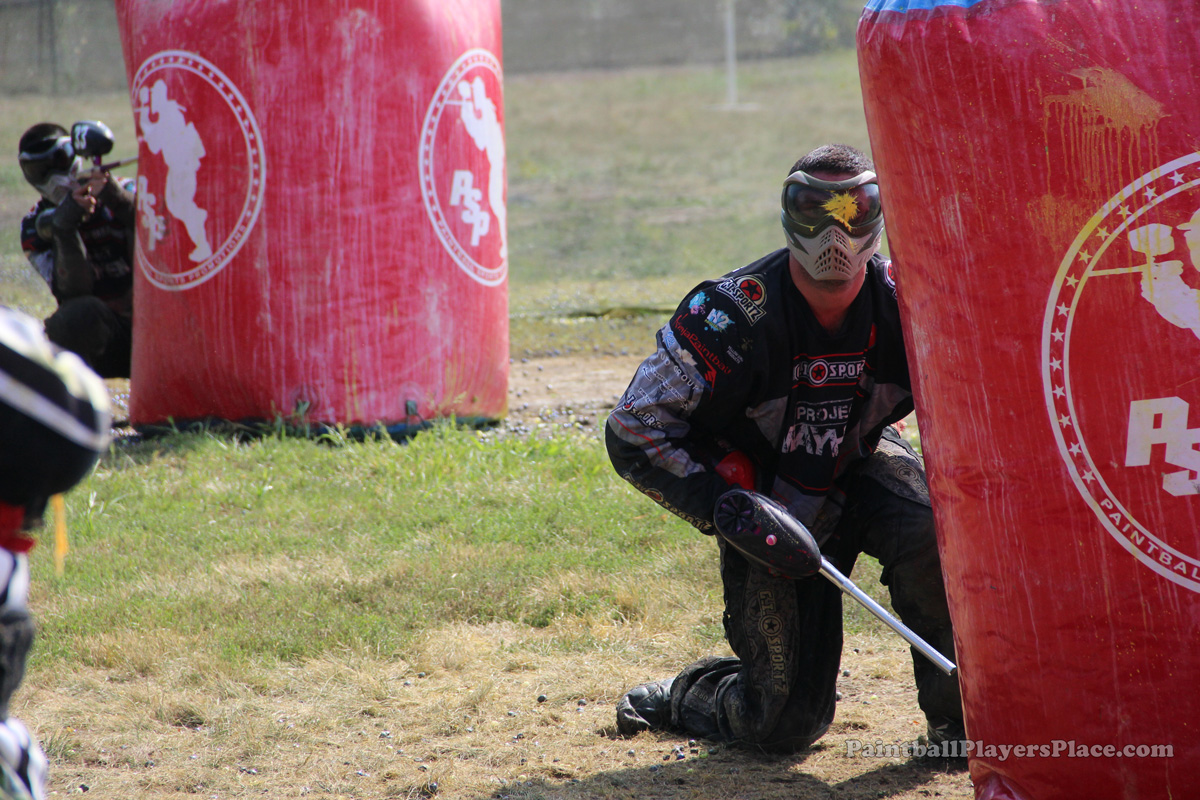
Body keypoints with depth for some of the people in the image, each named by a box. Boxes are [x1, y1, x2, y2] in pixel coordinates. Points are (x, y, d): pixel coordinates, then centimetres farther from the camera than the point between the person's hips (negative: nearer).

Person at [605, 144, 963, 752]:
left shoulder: (902, 301, -20)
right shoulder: (735, 314, -26)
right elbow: (632, 432, -20)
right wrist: (722, 506, -30)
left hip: (861, 466, 2)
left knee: (931, 532, -34)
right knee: (785, 723, -3)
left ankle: (958, 716, -14)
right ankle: (678, 698, 30)